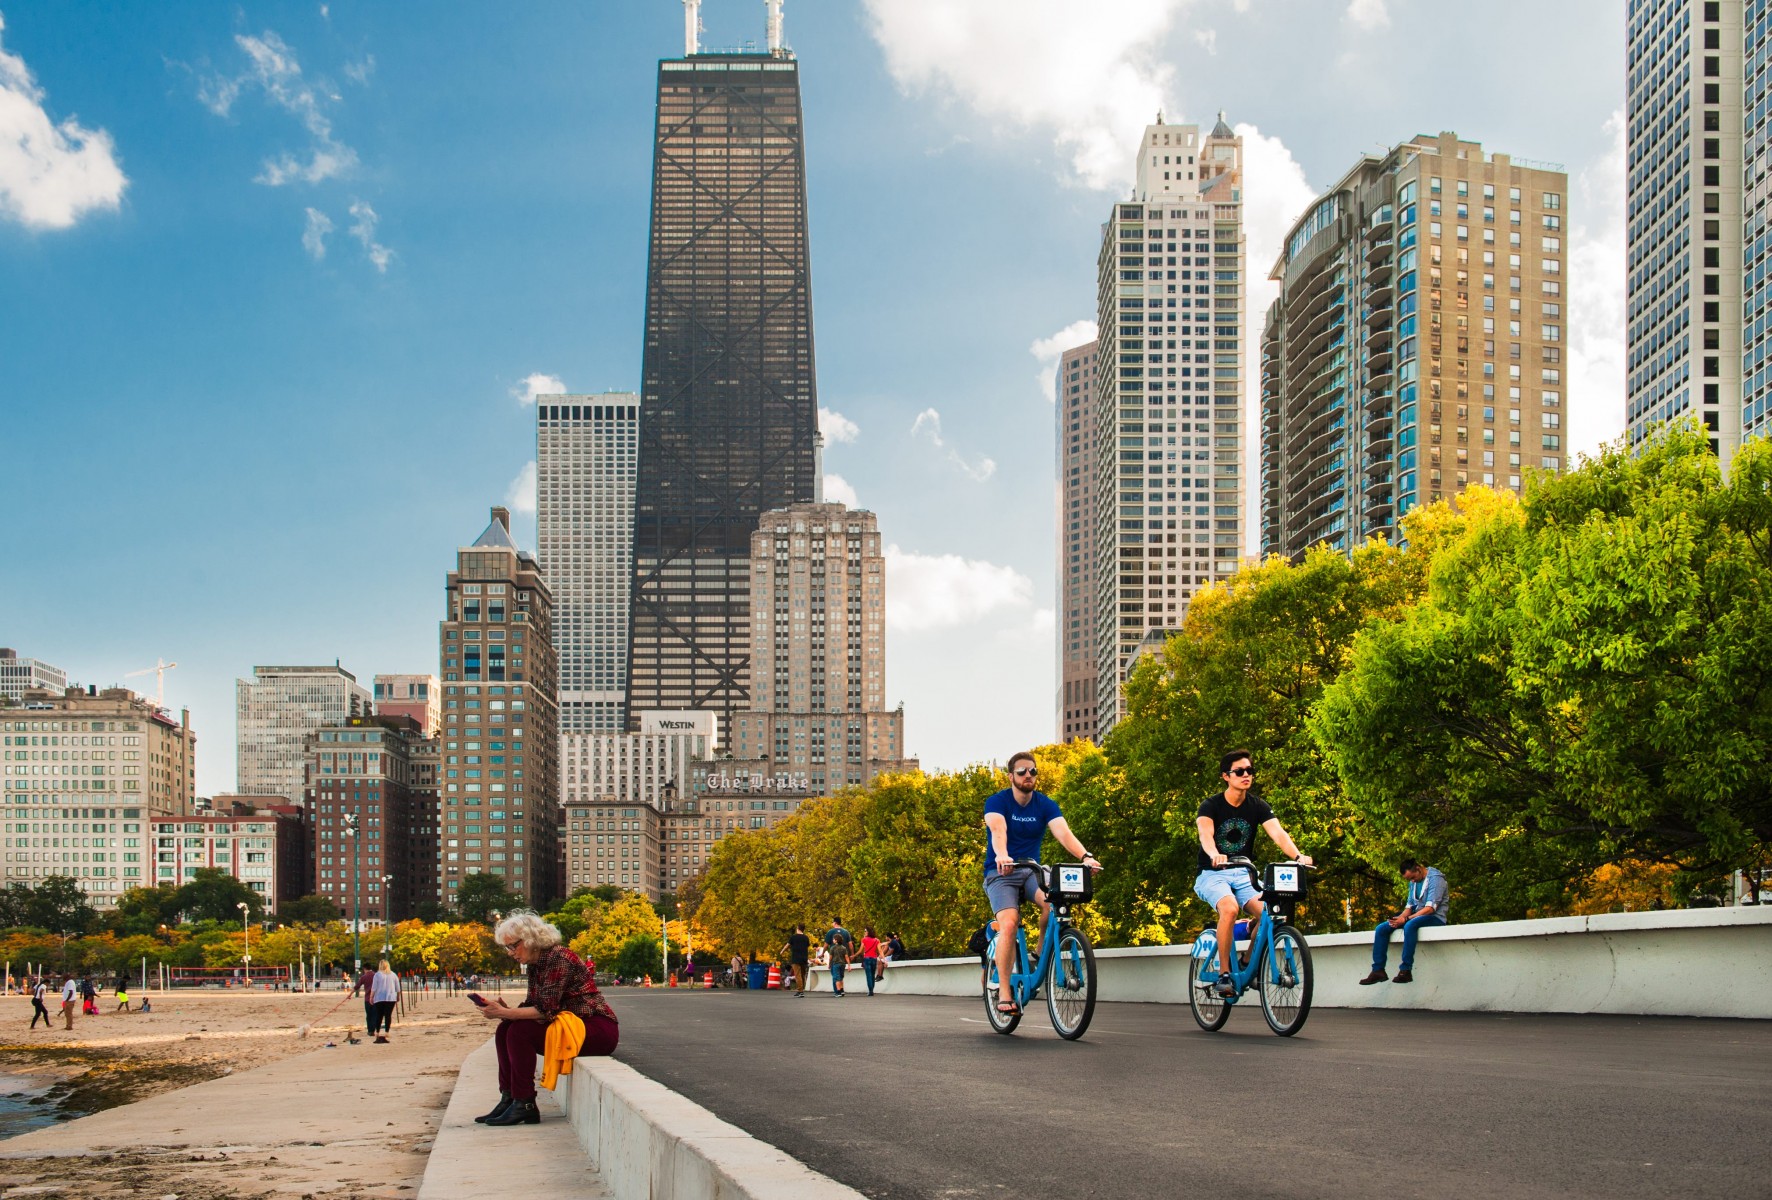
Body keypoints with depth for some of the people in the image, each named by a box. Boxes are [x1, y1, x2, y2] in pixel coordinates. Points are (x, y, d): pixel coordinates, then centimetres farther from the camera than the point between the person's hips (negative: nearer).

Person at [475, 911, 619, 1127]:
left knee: (520, 1032, -22)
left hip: (599, 1030, -10)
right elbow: (531, 1006, 9)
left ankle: (524, 1105, -17)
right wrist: (503, 1010, -9)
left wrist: (504, 1013, -22)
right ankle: (509, 1099, -2)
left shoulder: (558, 959, -18)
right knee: (505, 1030, 0)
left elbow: (546, 1010, -23)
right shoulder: (535, 965, 11)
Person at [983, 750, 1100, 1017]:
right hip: (1001, 874, -3)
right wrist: (1001, 855, -50)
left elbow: (1063, 832, -16)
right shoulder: (997, 802, -7)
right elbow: (998, 830, -28)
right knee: (1009, 923, -28)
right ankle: (1004, 992, -21)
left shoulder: (1045, 805, 1)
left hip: (1031, 871, 3)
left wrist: (1085, 856, -35)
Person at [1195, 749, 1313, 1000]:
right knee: (1230, 909, -35)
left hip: (1243, 874, 4)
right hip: (1212, 874, -3)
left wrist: (1297, 856, -37)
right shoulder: (1211, 805, -11)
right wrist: (1215, 855, -53)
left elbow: (1278, 833, -17)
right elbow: (1205, 834, -30)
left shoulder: (1258, 806, -1)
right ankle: (1224, 973, -22)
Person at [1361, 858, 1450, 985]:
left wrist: (1405, 919, -22)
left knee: (1410, 925, -39)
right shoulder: (1413, 882, 14)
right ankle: (1378, 970, -11)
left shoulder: (1435, 878, -12)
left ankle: (1406, 970, -38)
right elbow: (1409, 906, 13)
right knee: (1381, 929, -7)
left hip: (1435, 917, -8)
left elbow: (1430, 908, -20)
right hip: (1417, 916, 8)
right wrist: (1399, 918, -10)